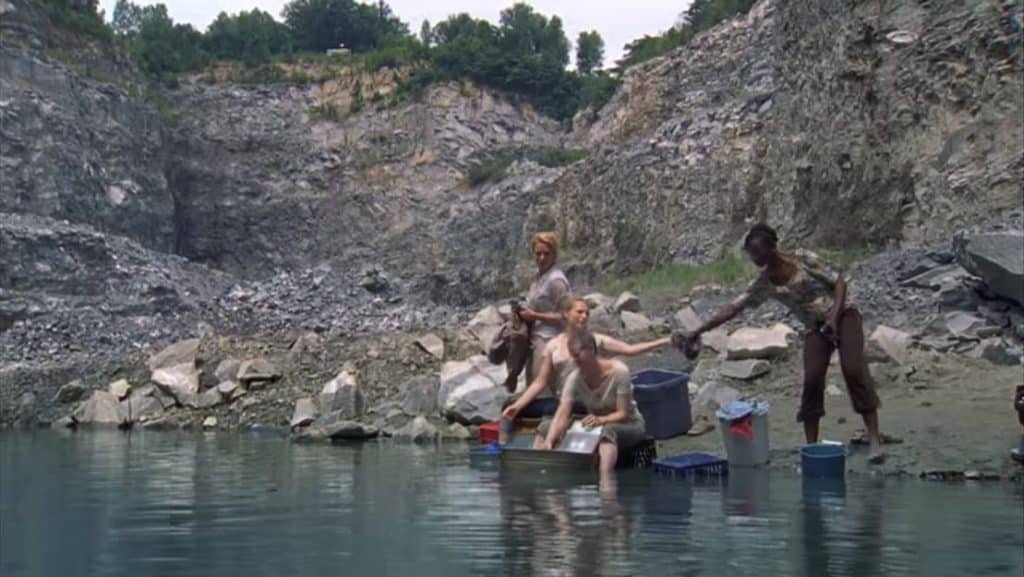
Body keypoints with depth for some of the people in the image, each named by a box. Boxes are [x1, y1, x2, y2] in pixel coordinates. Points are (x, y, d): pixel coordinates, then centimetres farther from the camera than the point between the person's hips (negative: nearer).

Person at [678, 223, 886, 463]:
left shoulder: (804, 259, -14)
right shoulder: (763, 283, -5)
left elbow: (839, 282, -8)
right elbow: (732, 308, -7)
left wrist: (834, 317, -22)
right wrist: (699, 331, -12)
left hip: (843, 316, -3)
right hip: (816, 328, 3)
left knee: (853, 369, -20)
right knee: (812, 380, -13)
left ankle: (874, 440, -17)